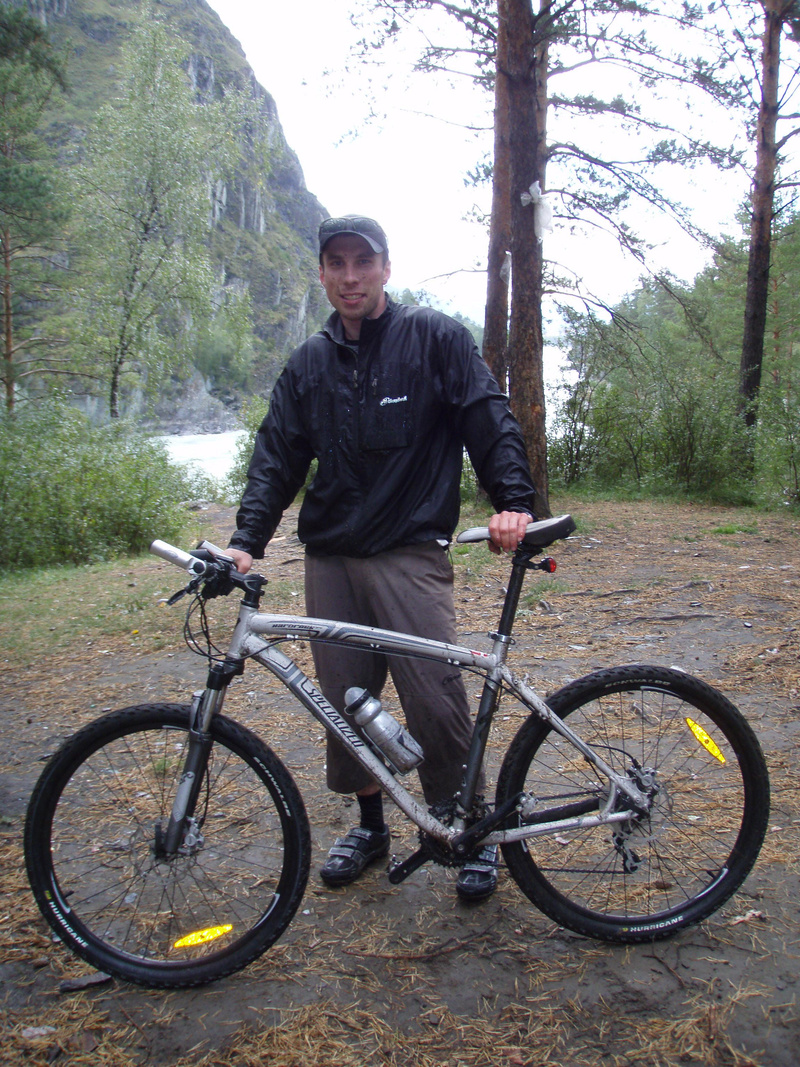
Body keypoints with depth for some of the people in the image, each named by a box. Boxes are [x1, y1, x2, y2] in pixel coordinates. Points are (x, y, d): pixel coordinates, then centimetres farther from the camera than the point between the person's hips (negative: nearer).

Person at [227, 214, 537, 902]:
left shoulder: (436, 337, 3)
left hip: (411, 554, -4)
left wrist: (513, 501, -16)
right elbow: (277, 458, 10)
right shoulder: (309, 364, 13)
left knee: (435, 701, -9)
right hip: (330, 559, 5)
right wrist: (248, 539, -3)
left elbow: (490, 422, -1)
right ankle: (370, 825, 29)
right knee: (344, 701, 9)